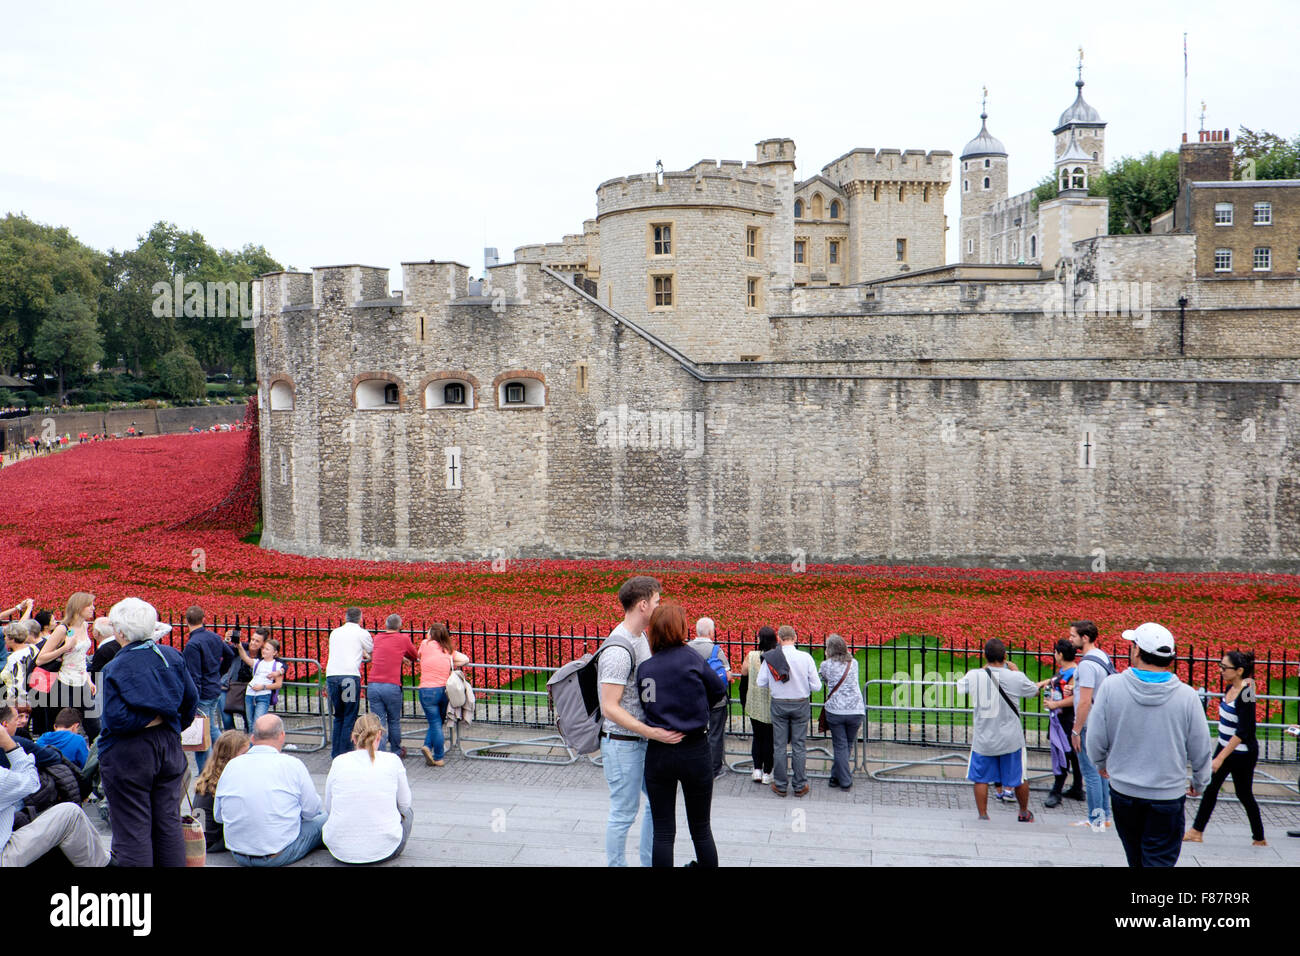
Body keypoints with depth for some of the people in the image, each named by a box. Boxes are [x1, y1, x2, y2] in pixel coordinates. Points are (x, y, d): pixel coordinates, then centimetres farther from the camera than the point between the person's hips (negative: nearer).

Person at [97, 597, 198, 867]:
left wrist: (152, 720, -9)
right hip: (169, 748, 6)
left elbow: (116, 719, -21)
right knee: (168, 823, 13)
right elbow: (191, 699, 7)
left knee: (132, 829, 1)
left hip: (128, 756, -5)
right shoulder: (172, 656, 1)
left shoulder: (116, 668, -14)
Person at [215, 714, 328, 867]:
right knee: (324, 818, 17)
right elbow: (311, 811, -4)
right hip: (280, 856, -5)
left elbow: (218, 816, 9)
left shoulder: (231, 765, 1)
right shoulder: (292, 764, -10)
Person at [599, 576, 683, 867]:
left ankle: (650, 863, 32)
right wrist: (652, 733, -26)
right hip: (622, 743, -10)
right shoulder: (618, 650, -23)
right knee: (624, 812, 2)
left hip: (642, 740, 10)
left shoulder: (641, 638, 8)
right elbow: (610, 708, -24)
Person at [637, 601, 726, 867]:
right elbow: (719, 689, 1)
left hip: (658, 753, 2)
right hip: (696, 751, -2)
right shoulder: (692, 658, -9)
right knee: (701, 830, 13)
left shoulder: (643, 668, -3)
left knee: (663, 832, 9)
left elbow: (647, 706, 0)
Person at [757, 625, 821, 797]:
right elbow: (816, 686, -9)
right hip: (801, 705, 0)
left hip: (778, 704, 0)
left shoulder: (770, 658, -11)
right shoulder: (806, 657, -13)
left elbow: (761, 683, -4)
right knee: (799, 746, 9)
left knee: (779, 746, 10)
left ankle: (780, 786, 17)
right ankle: (800, 786, 16)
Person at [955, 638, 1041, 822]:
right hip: (1010, 738, 0)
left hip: (983, 739, 0)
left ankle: (983, 815, 12)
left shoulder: (974, 675, -11)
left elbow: (959, 688, 11)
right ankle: (1024, 813, 33)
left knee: (980, 778, 12)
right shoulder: (1015, 677, -13)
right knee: (1019, 778, 18)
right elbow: (1035, 691, 6)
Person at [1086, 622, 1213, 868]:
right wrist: (1199, 783, 18)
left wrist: (1102, 764, 17)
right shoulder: (1187, 696, -11)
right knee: (1160, 860, 4)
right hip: (1168, 796, -1)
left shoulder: (1111, 687, -12)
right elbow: (1201, 750, -1)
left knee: (1135, 858, 22)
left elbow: (1096, 741, -5)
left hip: (1123, 792, 1)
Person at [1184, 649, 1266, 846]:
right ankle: (1196, 832, 15)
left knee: (1244, 794, 6)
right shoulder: (1231, 688, 1)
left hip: (1243, 754, -8)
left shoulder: (1245, 694, -24)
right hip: (1225, 747, 8)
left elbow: (1242, 732, -25)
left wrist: (1220, 758, -25)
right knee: (1210, 787, 9)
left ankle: (1259, 838, 24)